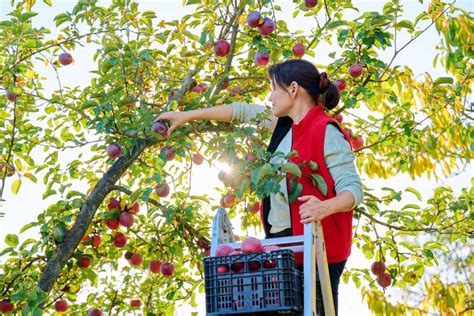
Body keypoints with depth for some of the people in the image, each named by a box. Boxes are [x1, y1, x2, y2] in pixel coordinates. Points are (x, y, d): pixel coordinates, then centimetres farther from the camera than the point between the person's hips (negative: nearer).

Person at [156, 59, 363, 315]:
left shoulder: (327, 133, -12)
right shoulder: (284, 123, 13)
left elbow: (353, 189, -16)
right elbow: (242, 111, 23)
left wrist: (324, 207, -36)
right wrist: (187, 116, 25)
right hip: (280, 241, 8)